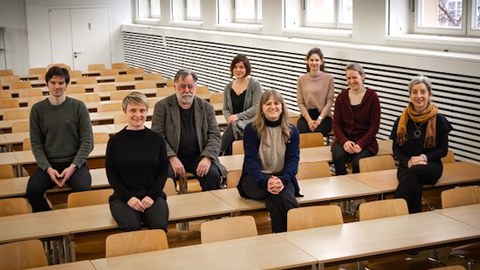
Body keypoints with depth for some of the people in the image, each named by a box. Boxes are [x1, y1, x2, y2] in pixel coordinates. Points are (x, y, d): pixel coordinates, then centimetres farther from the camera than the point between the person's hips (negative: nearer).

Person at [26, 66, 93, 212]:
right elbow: (36, 144, 4)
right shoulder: (38, 109, 5)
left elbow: (87, 141, -1)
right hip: (48, 164, 1)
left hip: (74, 162, -1)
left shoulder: (78, 107, 1)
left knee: (83, 189, -32)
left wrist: (73, 167, -12)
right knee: (32, 190, -27)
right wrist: (48, 168, -11)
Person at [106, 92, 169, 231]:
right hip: (123, 196, -1)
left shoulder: (157, 139, 6)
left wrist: (152, 195, -7)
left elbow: (163, 171, 7)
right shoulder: (115, 141, 3)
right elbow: (111, 175, 4)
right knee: (131, 227, -31)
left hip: (152, 195, 1)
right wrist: (128, 197, -9)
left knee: (159, 225, -28)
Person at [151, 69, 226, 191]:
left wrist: (207, 157, -14)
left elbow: (214, 135, 5)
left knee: (213, 174, -26)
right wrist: (172, 158, -17)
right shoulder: (162, 106, 3)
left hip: (199, 157, 2)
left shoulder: (206, 107, 9)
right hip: (172, 157, -2)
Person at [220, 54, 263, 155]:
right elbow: (225, 109, 16)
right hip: (234, 124, 4)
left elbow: (256, 108, -10)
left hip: (251, 123, -3)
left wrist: (238, 116, -19)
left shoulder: (255, 85, -2)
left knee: (233, 126, -35)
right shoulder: (228, 88, 13)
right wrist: (229, 118, -8)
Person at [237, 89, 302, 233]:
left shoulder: (291, 131, 5)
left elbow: (293, 159, -3)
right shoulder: (251, 129, -1)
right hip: (255, 179, -1)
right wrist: (265, 182, -28)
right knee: (276, 194, -36)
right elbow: (251, 161, -9)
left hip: (283, 179, 1)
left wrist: (283, 180, -25)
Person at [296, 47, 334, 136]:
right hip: (306, 115, 2)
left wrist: (319, 120, -11)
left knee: (316, 133, -32)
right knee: (300, 132, -29)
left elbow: (329, 101, -1)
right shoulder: (301, 79, 8)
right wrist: (309, 120, -10)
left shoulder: (328, 78, 2)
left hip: (324, 116, -1)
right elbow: (300, 102, 3)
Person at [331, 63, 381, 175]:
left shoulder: (372, 97, -1)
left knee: (358, 161, -31)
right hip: (344, 139, 2)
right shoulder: (341, 97, 8)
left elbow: (374, 126, -3)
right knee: (338, 157, -30)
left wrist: (360, 144, -16)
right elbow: (336, 124, 6)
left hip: (365, 141, -2)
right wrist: (344, 141, -13)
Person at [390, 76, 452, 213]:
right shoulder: (402, 119, 6)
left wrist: (424, 157, -15)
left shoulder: (439, 120, 0)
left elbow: (444, 150, 2)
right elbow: (396, 148, 9)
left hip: (431, 167, -1)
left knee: (414, 172, -36)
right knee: (415, 182, -35)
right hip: (406, 166, 1)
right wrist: (408, 161, -11)